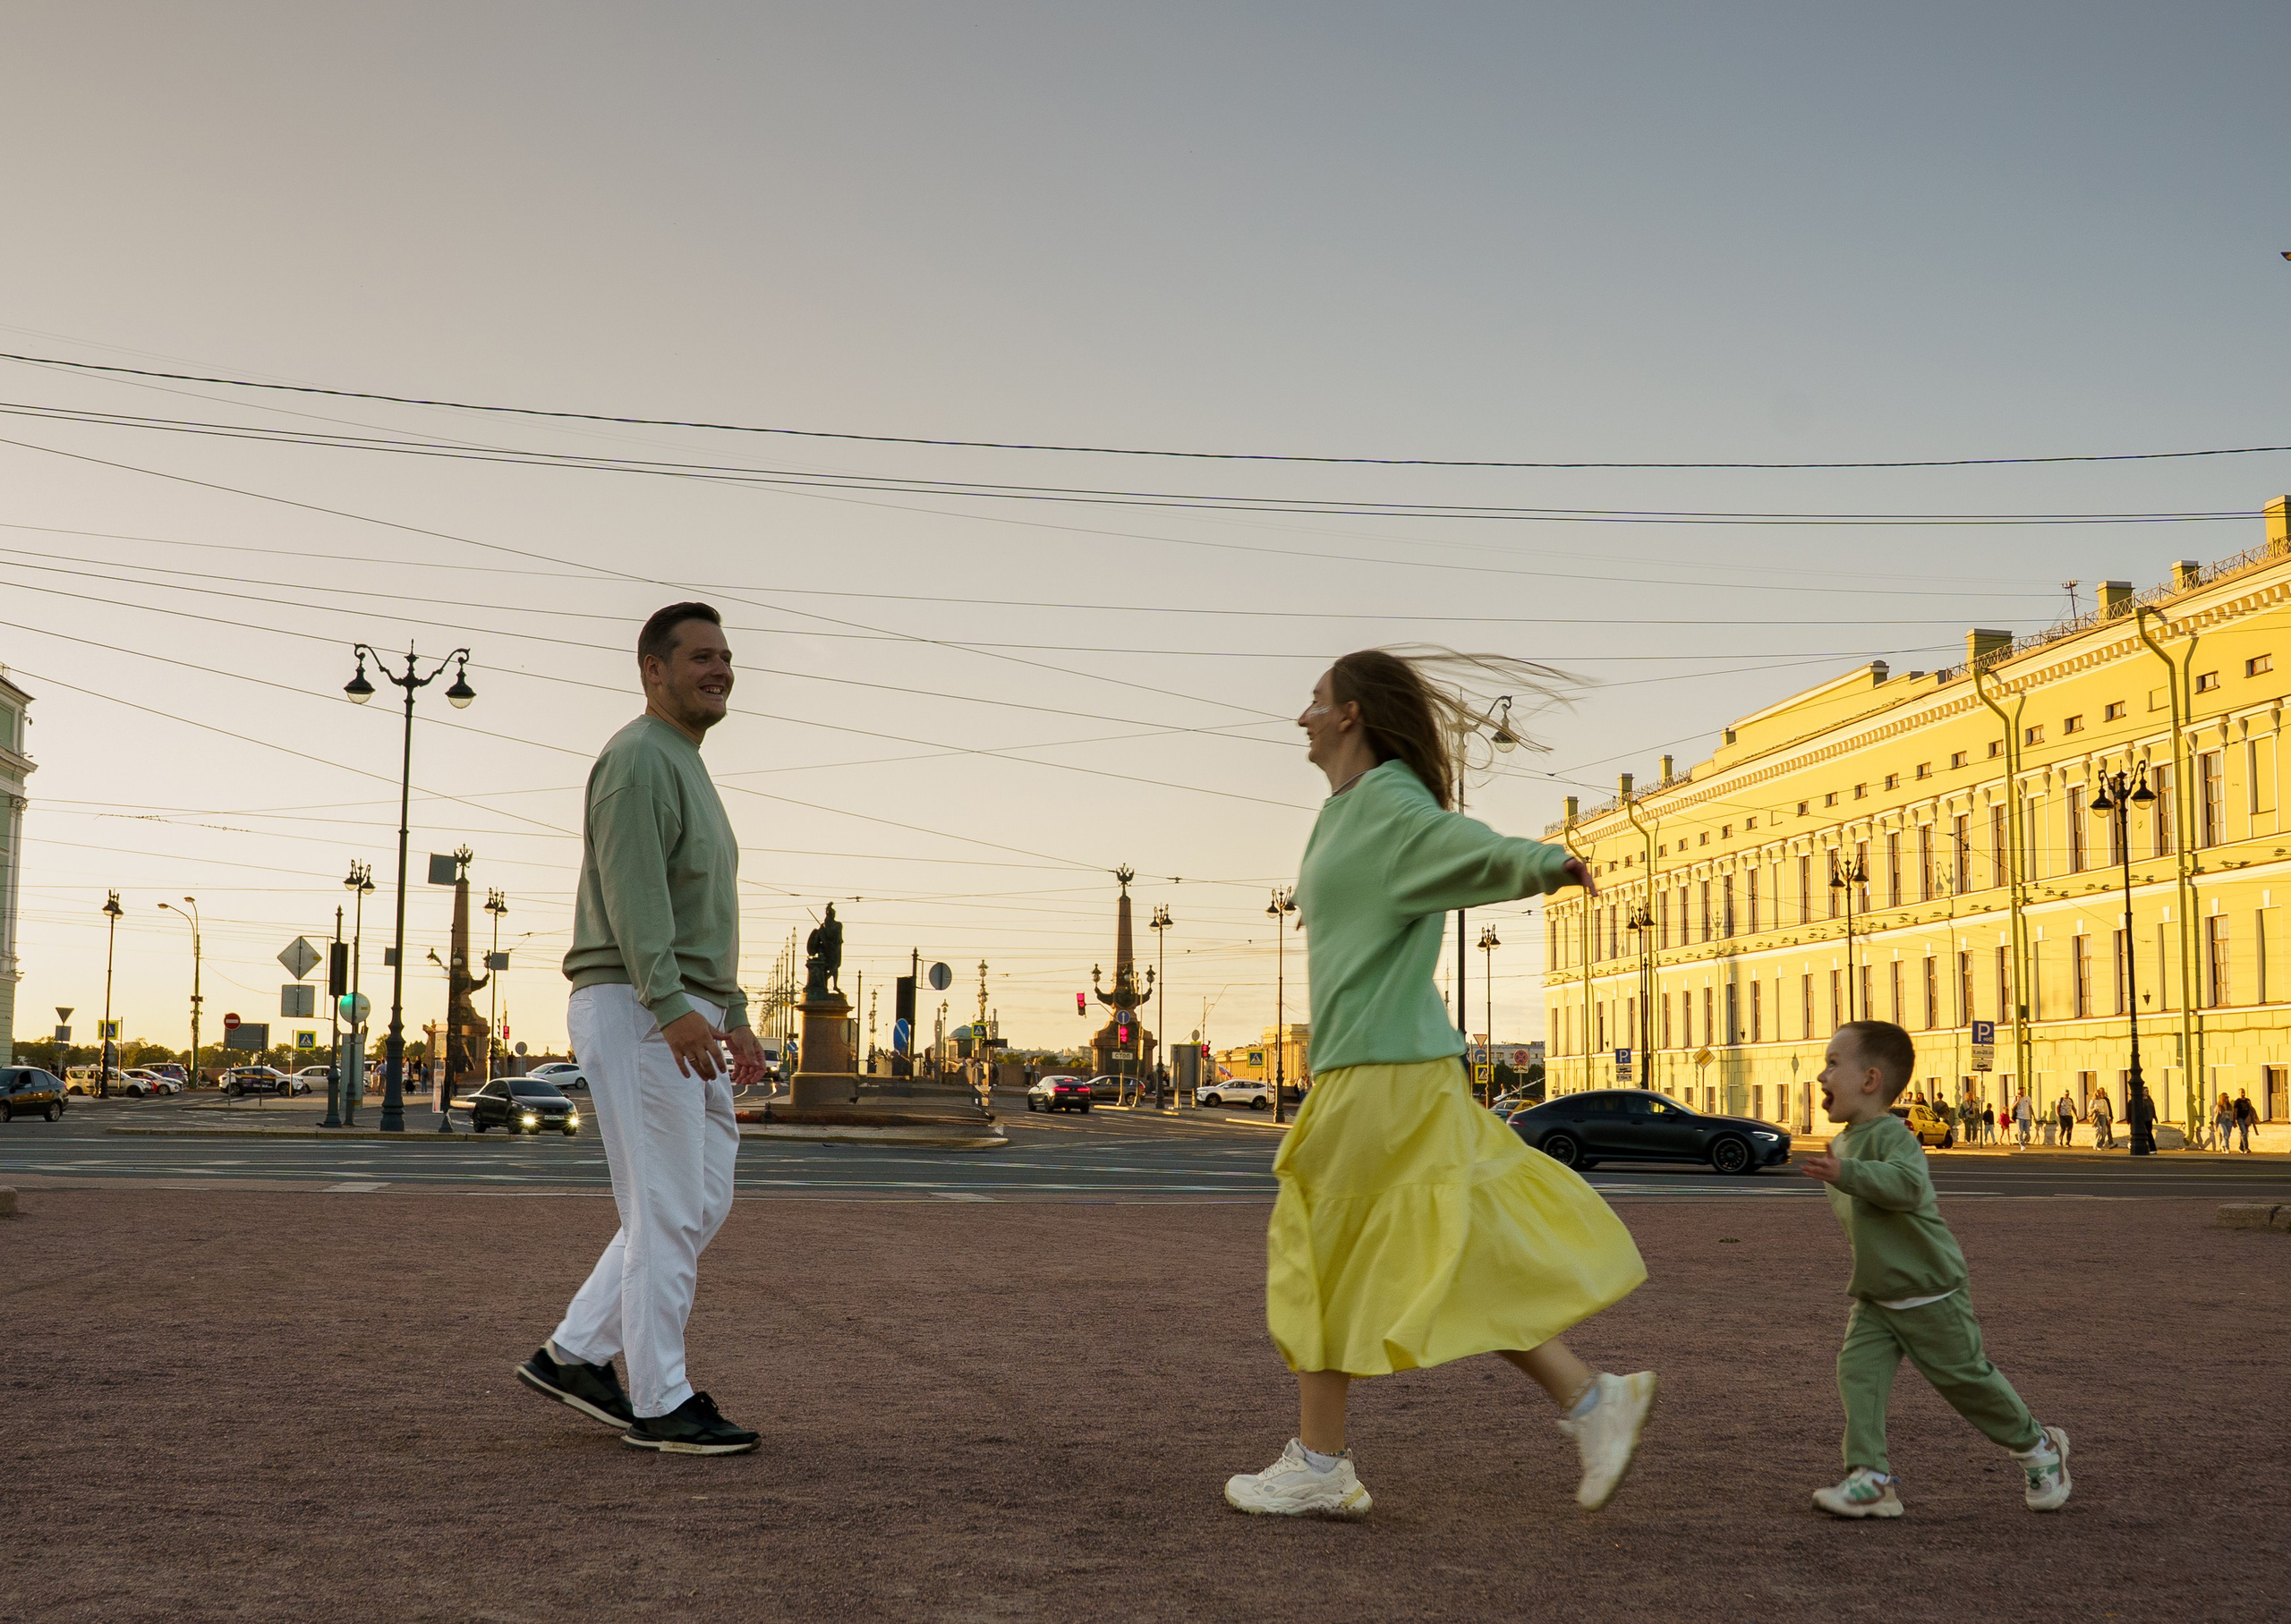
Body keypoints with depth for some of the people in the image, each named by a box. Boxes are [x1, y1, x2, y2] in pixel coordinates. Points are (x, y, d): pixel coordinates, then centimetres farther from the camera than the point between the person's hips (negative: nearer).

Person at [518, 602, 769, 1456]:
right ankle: (660, 1404, 0)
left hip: (685, 1020, 10)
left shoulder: (687, 773, 22)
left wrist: (734, 1018, 21)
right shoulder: (637, 759, -11)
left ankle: (575, 1355, 15)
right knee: (667, 1211, -7)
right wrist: (674, 1008, -32)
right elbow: (631, 893, -23)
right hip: (635, 1011, -10)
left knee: (702, 1203, 10)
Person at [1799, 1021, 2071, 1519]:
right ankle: (1870, 1478, -11)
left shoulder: (1891, 1136, -21)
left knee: (1965, 1378, 5)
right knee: (1858, 1371, -10)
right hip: (1874, 1298, 8)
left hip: (1928, 1294, -8)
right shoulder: (1844, 1141, 9)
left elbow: (1907, 1184, -44)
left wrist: (1845, 1173, -50)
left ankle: (2037, 1448, 27)